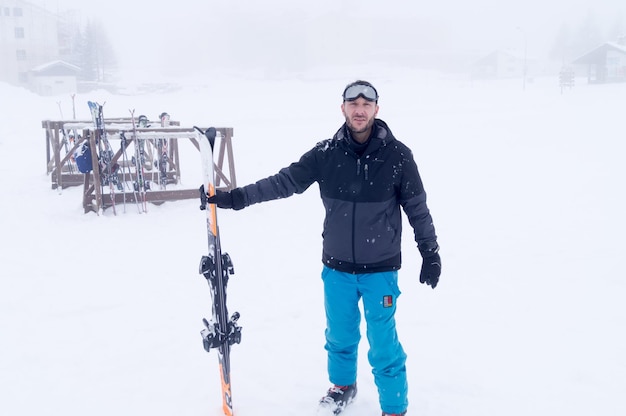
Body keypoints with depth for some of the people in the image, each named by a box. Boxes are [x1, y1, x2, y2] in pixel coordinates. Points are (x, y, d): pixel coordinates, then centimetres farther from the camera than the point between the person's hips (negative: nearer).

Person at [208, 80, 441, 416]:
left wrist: (430, 253, 2)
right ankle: (343, 385, 46)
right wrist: (236, 197, -13)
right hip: (337, 268, 3)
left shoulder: (397, 156, -10)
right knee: (339, 335, 20)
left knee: (383, 345, 3)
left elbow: (417, 209, -2)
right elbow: (285, 181, -6)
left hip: (381, 270, -2)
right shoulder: (326, 154, -6)